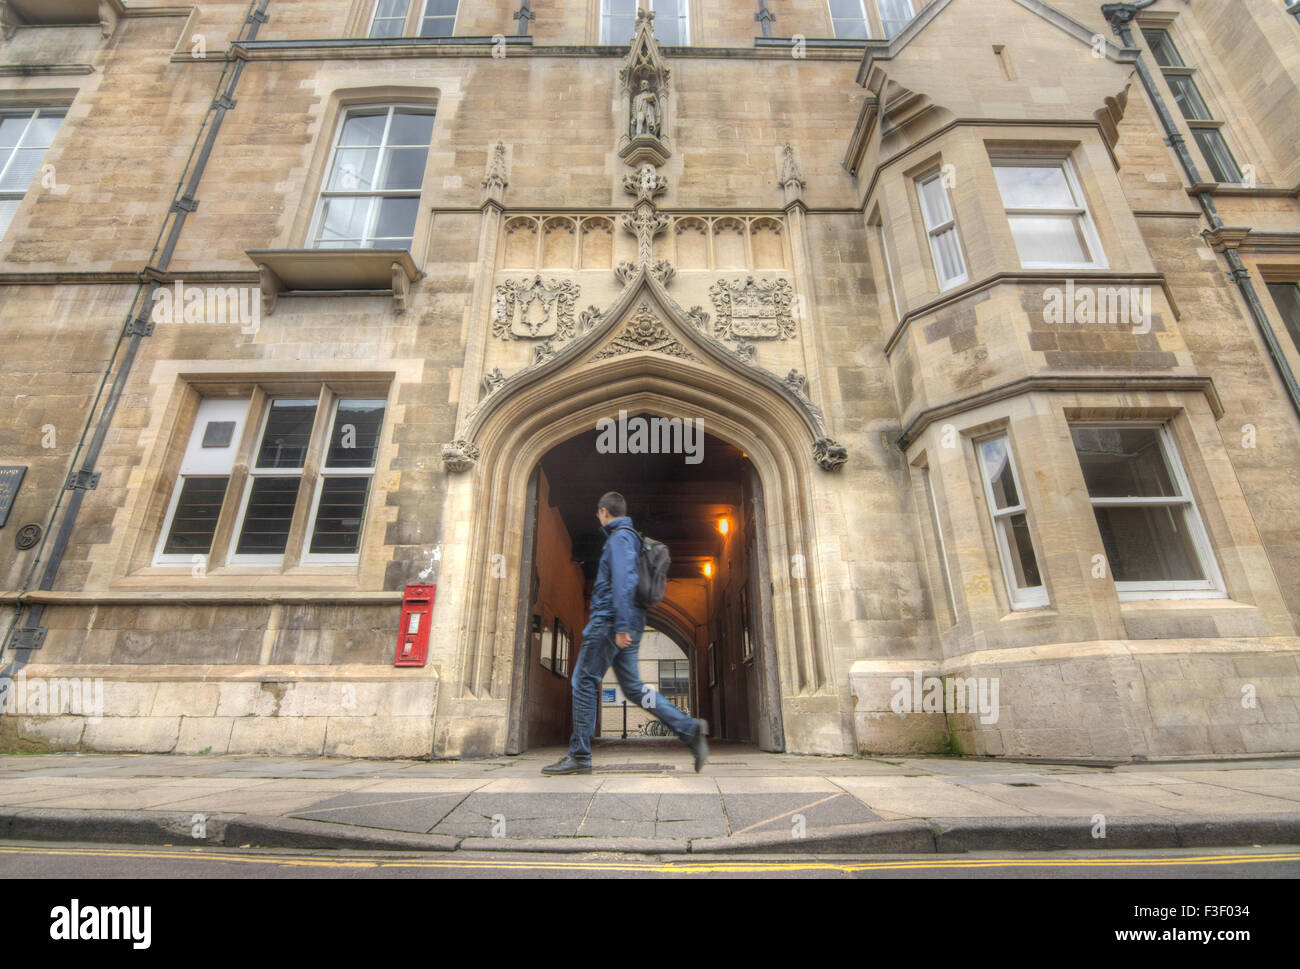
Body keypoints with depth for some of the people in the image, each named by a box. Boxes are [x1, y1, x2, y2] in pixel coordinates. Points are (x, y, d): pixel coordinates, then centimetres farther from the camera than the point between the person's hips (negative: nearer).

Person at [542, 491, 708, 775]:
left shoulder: (620, 537, -8)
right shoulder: (630, 537, 22)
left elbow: (623, 581, -20)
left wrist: (621, 626, -25)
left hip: (611, 621, -10)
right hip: (622, 626, 10)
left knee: (584, 682, -2)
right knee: (633, 687, 9)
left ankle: (579, 756, 5)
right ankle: (688, 728, 3)